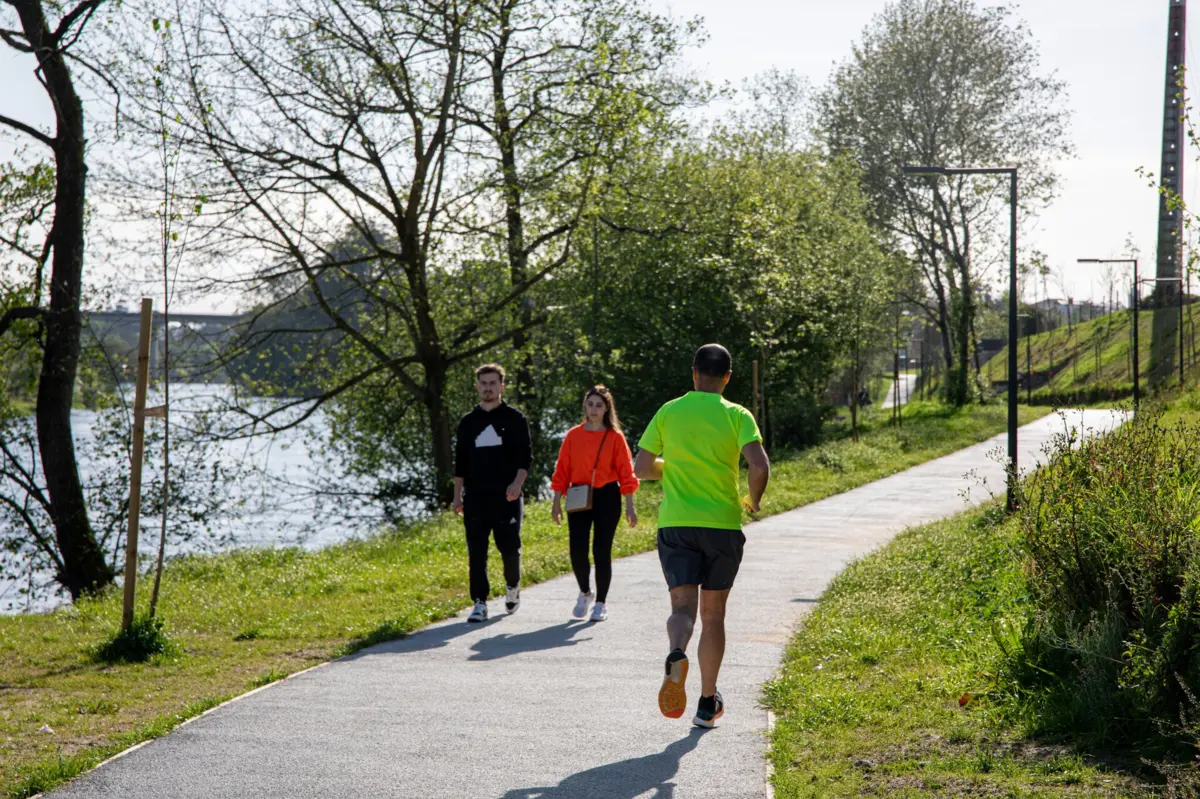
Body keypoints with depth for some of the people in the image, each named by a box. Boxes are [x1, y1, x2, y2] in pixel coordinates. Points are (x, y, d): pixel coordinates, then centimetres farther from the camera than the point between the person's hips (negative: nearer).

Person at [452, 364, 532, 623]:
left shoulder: (514, 418, 3)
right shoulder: (468, 422, 12)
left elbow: (526, 456, -1)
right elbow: (460, 462, 14)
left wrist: (517, 484, -16)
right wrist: (457, 496, 9)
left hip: (507, 496, -2)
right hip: (475, 496, 2)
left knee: (509, 547, -1)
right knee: (476, 551, -3)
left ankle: (513, 586, 27)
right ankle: (480, 603, 0)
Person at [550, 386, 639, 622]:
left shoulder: (615, 437, -1)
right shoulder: (573, 436, 4)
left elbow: (626, 472, -1)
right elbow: (562, 470, 6)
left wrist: (630, 506, -4)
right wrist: (556, 503, 4)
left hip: (607, 497, -1)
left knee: (602, 551, 1)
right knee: (577, 551, -6)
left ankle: (601, 603, 15)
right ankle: (584, 593, 21)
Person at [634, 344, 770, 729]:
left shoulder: (668, 412, 3)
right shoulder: (737, 415, -2)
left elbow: (641, 467, 5)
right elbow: (759, 466, -16)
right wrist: (754, 500, 4)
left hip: (676, 524, 0)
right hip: (723, 524, 0)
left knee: (683, 607, -3)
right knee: (713, 614, 12)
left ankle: (676, 655, -38)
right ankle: (707, 703, 16)